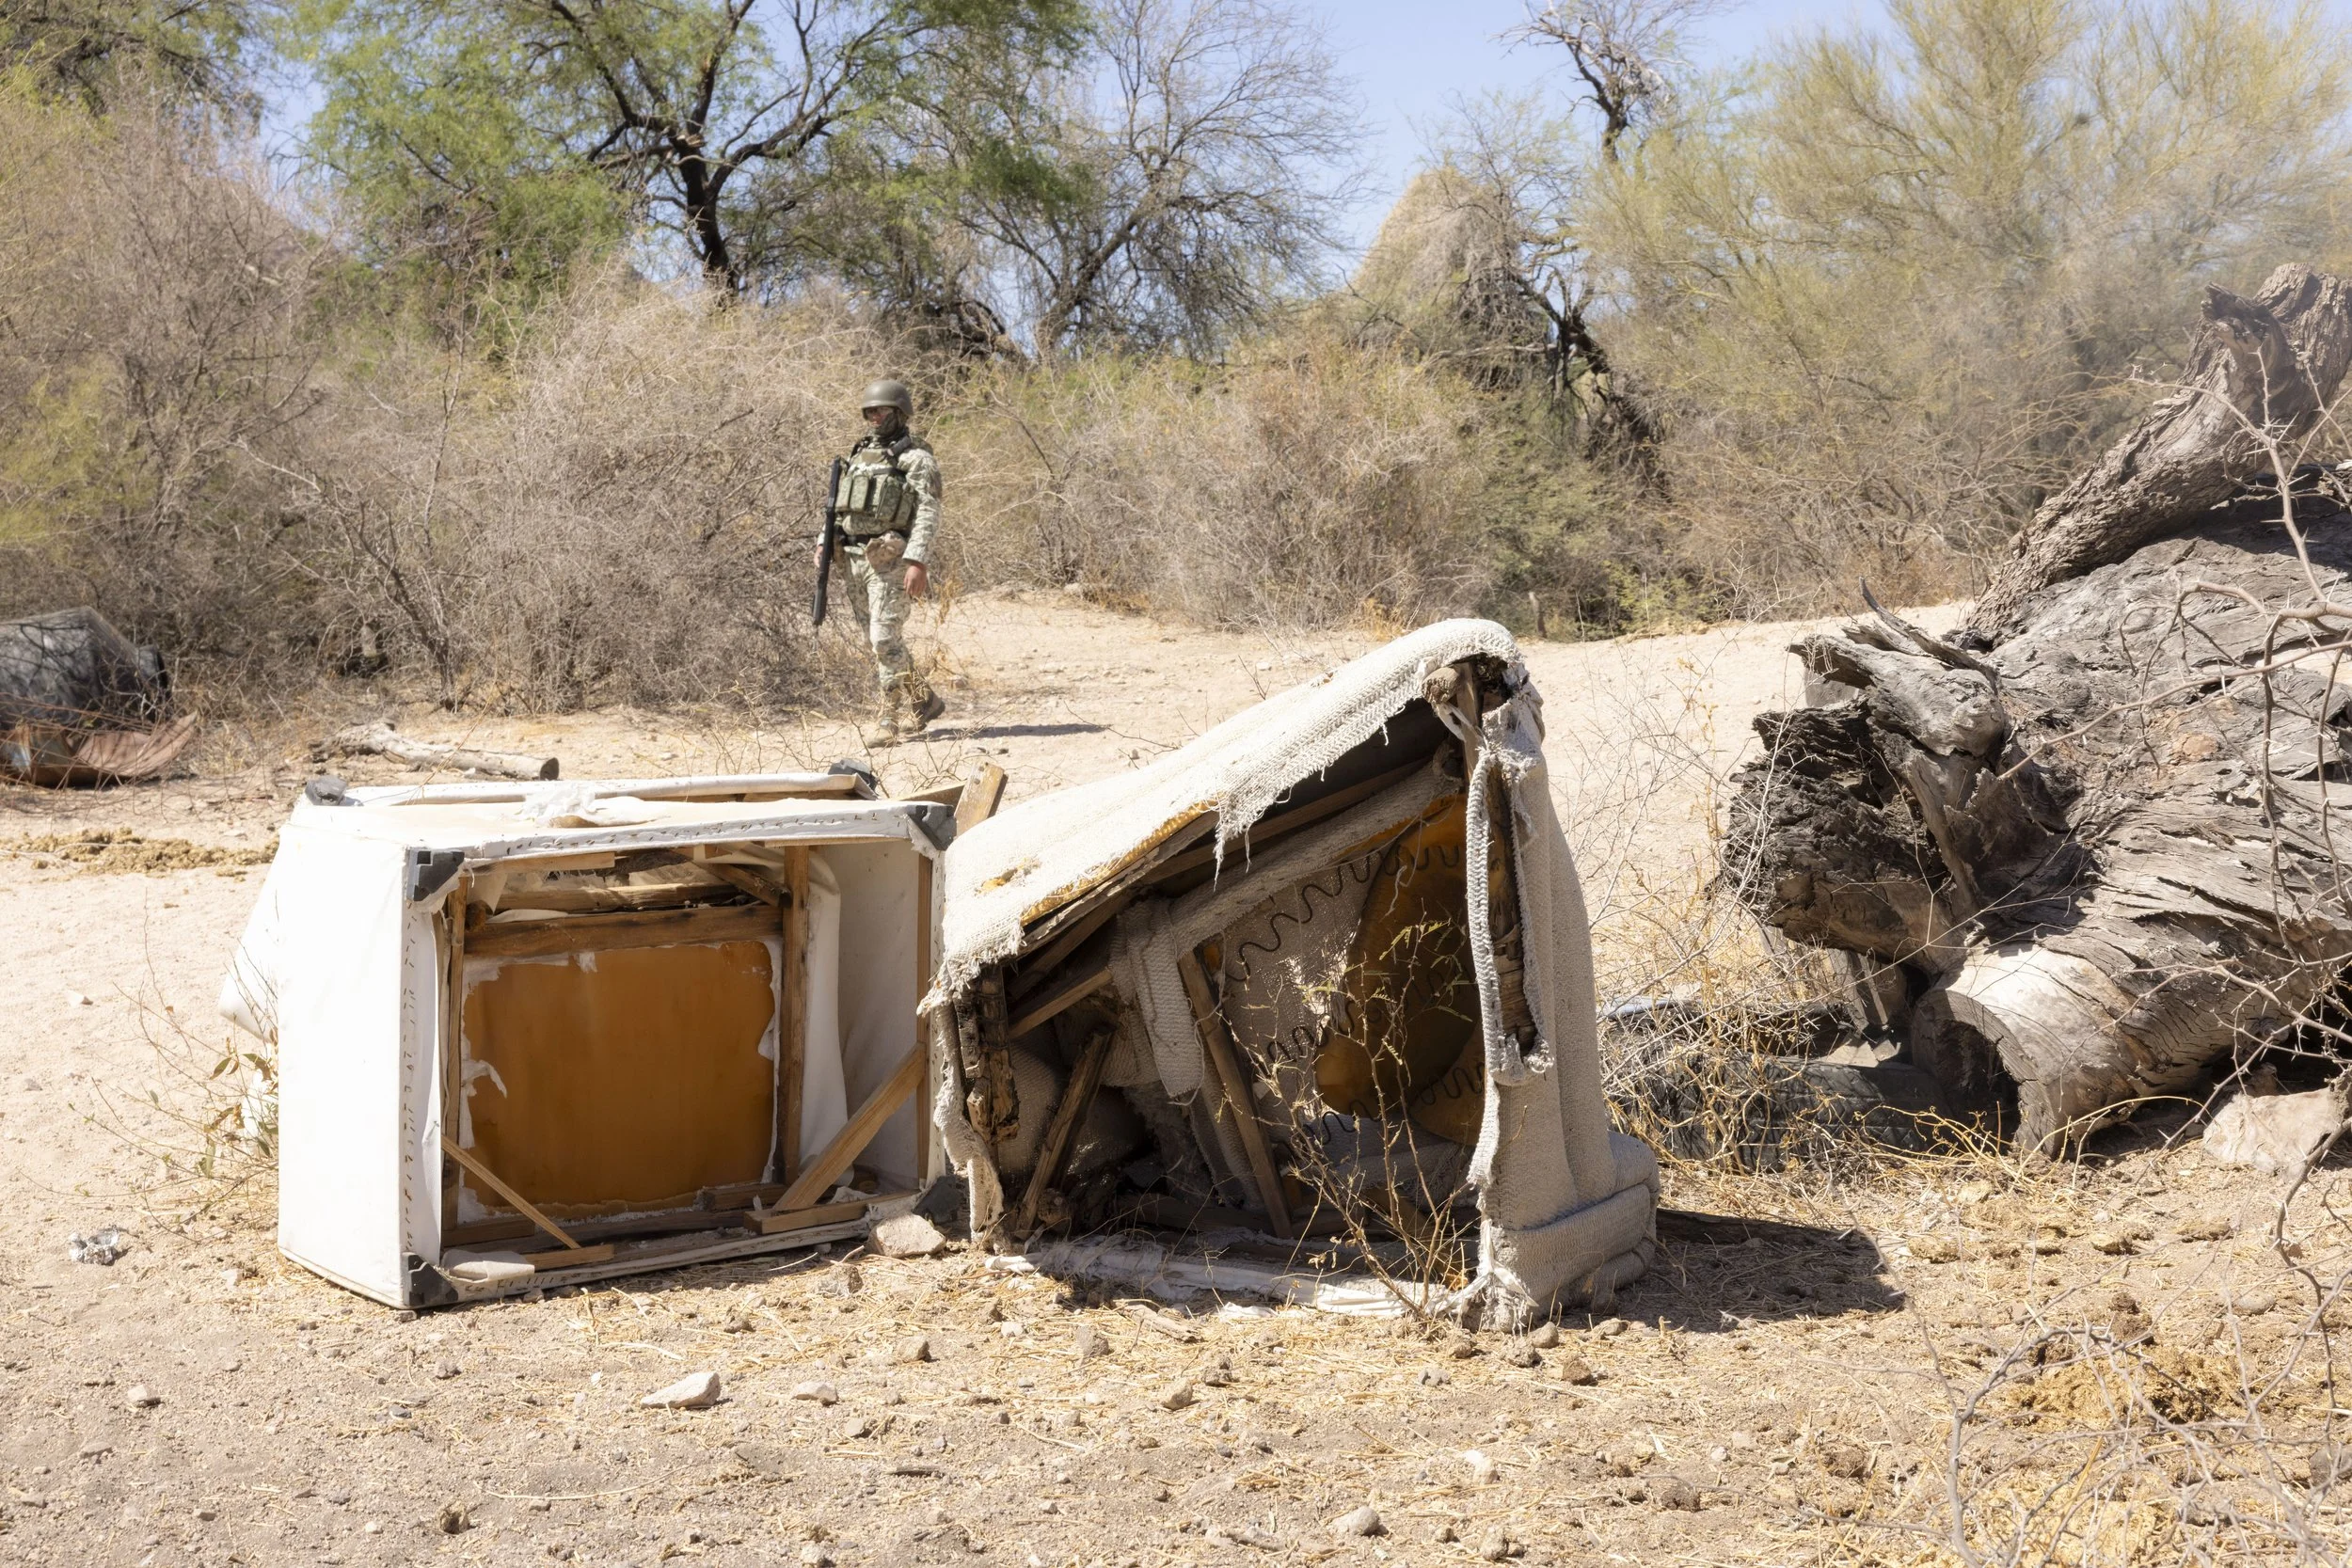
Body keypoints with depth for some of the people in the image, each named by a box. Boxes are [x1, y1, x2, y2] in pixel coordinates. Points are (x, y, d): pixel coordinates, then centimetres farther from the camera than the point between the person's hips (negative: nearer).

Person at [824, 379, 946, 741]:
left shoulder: (916, 458, -7)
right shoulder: (860, 454, 17)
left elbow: (928, 514, -15)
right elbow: (840, 504, 21)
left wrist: (918, 561, -24)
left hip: (890, 558, -8)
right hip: (857, 557, 8)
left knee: (885, 636, -14)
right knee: (880, 638, 13)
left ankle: (891, 717, -8)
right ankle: (924, 701, 24)